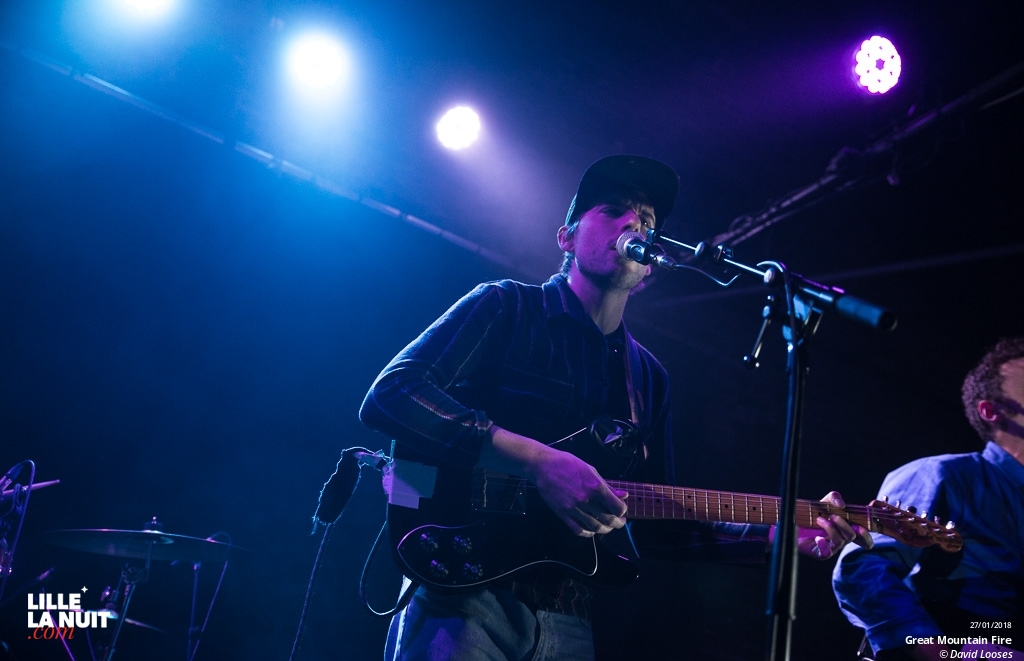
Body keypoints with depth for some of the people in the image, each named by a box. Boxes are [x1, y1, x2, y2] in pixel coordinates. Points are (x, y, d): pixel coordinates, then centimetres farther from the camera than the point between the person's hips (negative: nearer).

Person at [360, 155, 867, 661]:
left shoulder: (648, 377, 16)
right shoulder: (506, 308, 0)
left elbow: (654, 523, 17)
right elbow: (388, 395, -14)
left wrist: (784, 533, 7)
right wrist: (537, 461, -22)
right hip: (462, 599, -5)